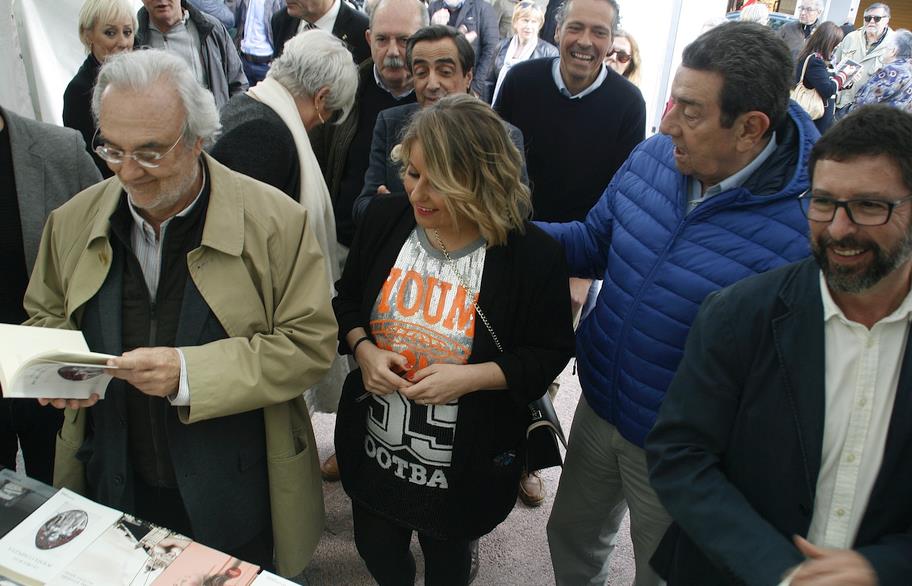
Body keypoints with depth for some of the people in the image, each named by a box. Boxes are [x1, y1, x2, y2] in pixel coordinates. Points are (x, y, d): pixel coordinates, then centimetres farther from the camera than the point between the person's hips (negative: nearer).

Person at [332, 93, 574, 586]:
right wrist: (363, 350, -16)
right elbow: (347, 301, 5)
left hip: (465, 465, -3)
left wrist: (471, 377, -24)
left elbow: (550, 352, -10)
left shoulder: (533, 256, -21)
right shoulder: (386, 218, -10)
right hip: (374, 445, 4)